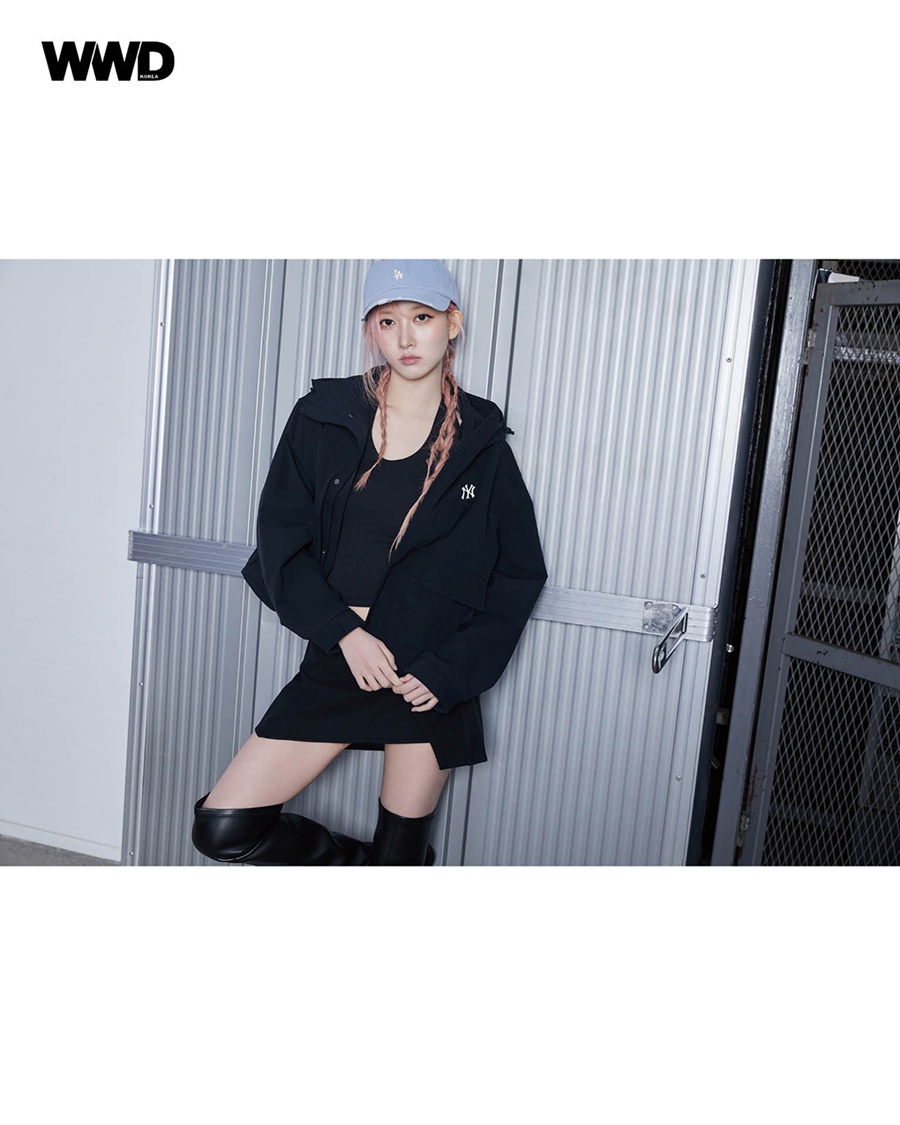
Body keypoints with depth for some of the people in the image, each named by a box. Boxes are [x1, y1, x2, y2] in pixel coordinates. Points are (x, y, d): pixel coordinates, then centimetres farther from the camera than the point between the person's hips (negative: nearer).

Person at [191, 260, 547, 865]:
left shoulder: (481, 441, -2)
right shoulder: (323, 417, 0)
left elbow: (521, 573, 1)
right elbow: (281, 536, 0)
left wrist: (449, 671, -9)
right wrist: (344, 632, -12)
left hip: (430, 677, -1)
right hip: (337, 660, 2)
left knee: (401, 856, 9)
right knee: (223, 827, 0)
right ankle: (346, 857, 27)